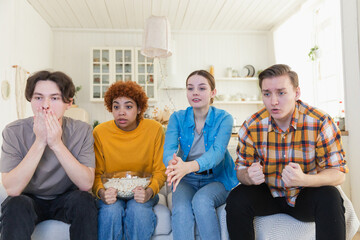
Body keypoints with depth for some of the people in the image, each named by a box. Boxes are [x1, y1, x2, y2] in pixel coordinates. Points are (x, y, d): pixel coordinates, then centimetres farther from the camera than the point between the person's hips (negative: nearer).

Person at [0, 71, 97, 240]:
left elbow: (86, 184, -23)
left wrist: (57, 144, -31)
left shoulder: (82, 131, -14)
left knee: (84, 200, -30)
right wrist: (40, 142, -31)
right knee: (16, 205, -32)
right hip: (28, 199, 0)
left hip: (66, 200, 1)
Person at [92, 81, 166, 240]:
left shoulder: (155, 129, -7)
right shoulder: (99, 132, -6)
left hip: (141, 193, 0)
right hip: (112, 192, 1)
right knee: (111, 211, -30)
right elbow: (96, 174, 0)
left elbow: (160, 171, -2)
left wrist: (149, 192, -22)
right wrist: (102, 192, -21)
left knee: (137, 210, -31)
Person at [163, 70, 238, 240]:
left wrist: (190, 166, -45)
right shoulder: (177, 118, 0)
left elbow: (217, 151, -23)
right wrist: (173, 164, -41)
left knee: (201, 200, -33)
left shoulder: (224, 118, -7)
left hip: (216, 179, -1)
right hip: (186, 180, 2)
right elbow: (169, 149, -14)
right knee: (181, 209, -29)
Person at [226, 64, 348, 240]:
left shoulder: (321, 123, -16)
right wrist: (249, 177, -31)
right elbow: (241, 169, -4)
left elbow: (338, 173, -16)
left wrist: (304, 180, -37)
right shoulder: (251, 126, -10)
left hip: (306, 196, -1)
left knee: (329, 197, -32)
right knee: (236, 199, -25)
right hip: (268, 194, 2)